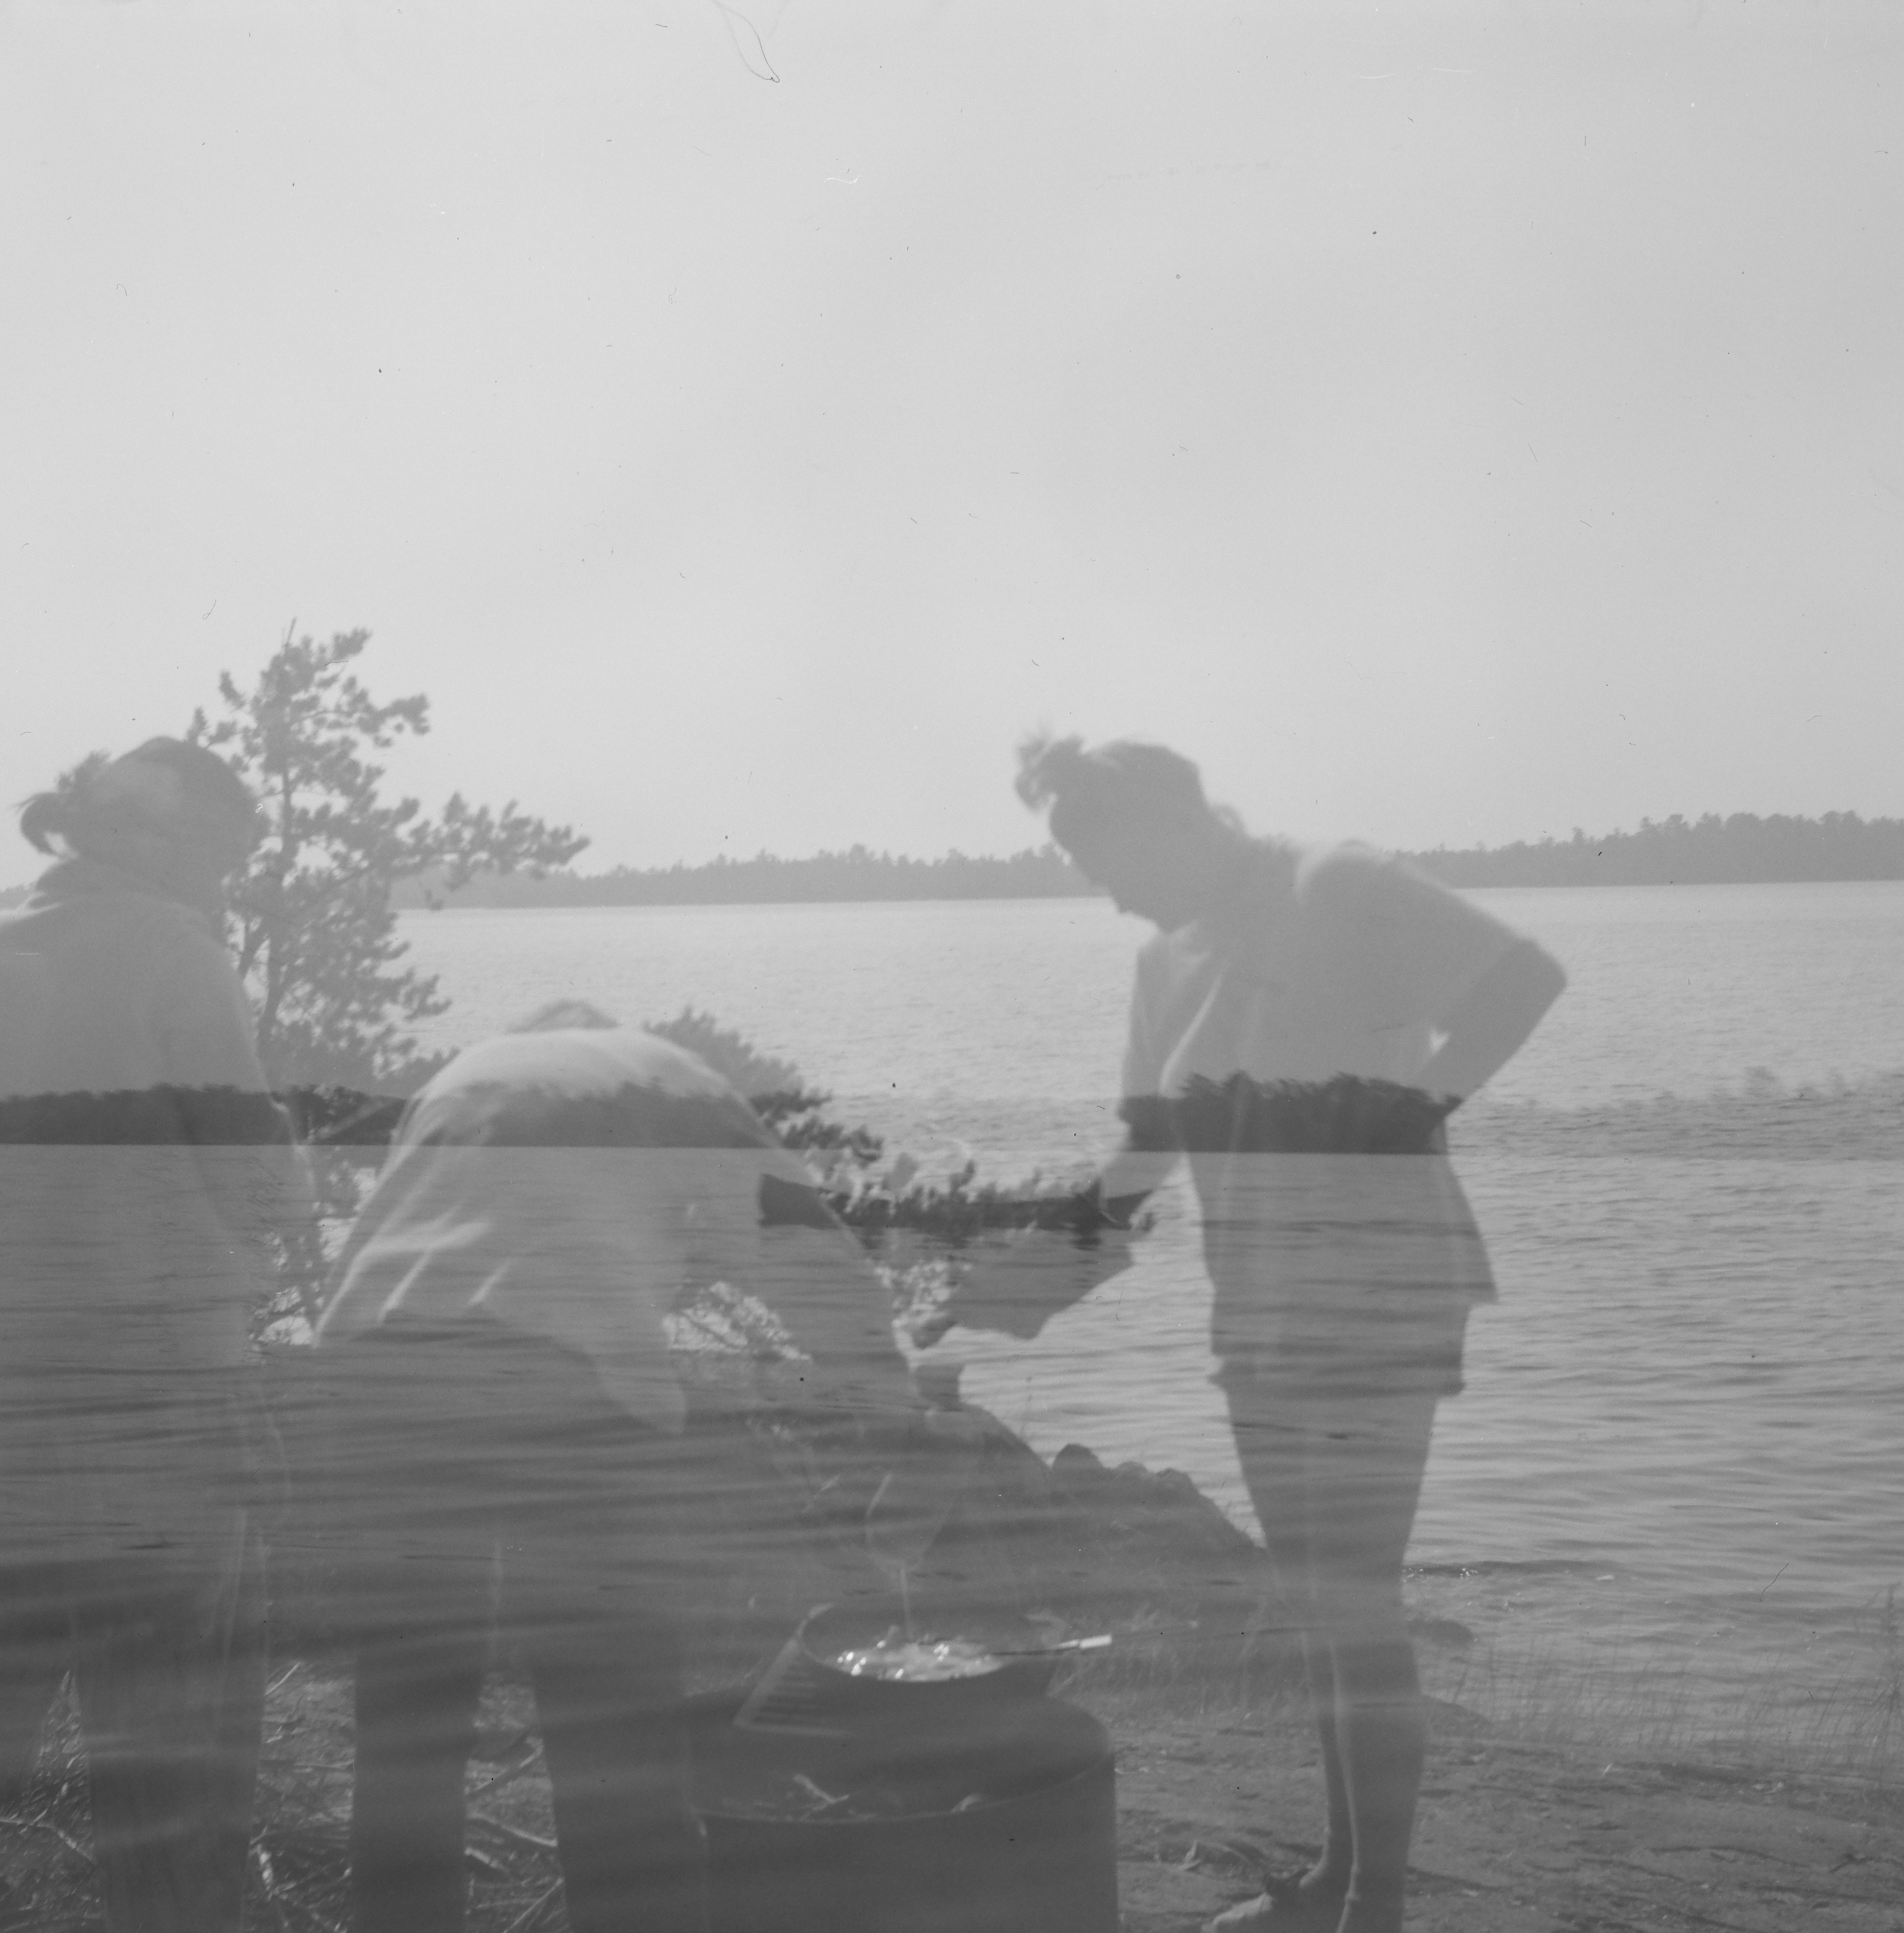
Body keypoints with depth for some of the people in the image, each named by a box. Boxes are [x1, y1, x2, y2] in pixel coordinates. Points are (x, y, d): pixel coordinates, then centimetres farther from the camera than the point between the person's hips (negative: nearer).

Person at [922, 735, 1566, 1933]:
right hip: (1262, 1301, 8)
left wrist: (1427, 1096, -23)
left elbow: (1527, 974, -23)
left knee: (1358, 1599, -5)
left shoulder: (1341, 892, -13)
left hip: (1377, 1285, -8)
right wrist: (1059, 1257, 9)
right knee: (1316, 1600, 15)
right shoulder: (1175, 955, 11)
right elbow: (1153, 1141, 17)